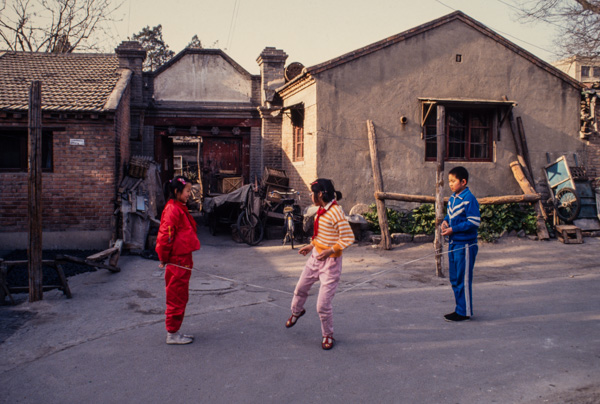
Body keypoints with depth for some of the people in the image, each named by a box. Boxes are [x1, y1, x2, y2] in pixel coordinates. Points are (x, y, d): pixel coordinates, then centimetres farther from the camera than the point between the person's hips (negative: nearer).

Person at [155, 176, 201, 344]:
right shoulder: (172, 210, -17)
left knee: (180, 298, 16)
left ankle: (174, 332, 25)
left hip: (183, 261, 10)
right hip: (177, 262, -10)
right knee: (177, 298, 0)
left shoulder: (180, 209, 15)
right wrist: (165, 258, -14)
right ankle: (172, 334, 10)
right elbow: (165, 236, -22)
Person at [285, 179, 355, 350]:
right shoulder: (321, 210, 5)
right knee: (301, 288, 25)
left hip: (330, 262, -9)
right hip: (315, 257, 9)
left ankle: (328, 335, 19)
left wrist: (331, 250, -33)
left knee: (323, 305, -5)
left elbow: (348, 237, -26)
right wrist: (311, 246, 15)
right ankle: (296, 312, 56)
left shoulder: (335, 212, -23)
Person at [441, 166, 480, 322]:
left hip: (465, 245, -9)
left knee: (463, 280, -2)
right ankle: (459, 309, 26)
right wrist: (445, 222, 2)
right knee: (454, 279, 15)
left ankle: (465, 312, 8)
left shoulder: (469, 199, -15)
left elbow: (474, 222, -18)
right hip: (453, 244, 9)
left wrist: (453, 229, -19)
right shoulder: (452, 198, 11)